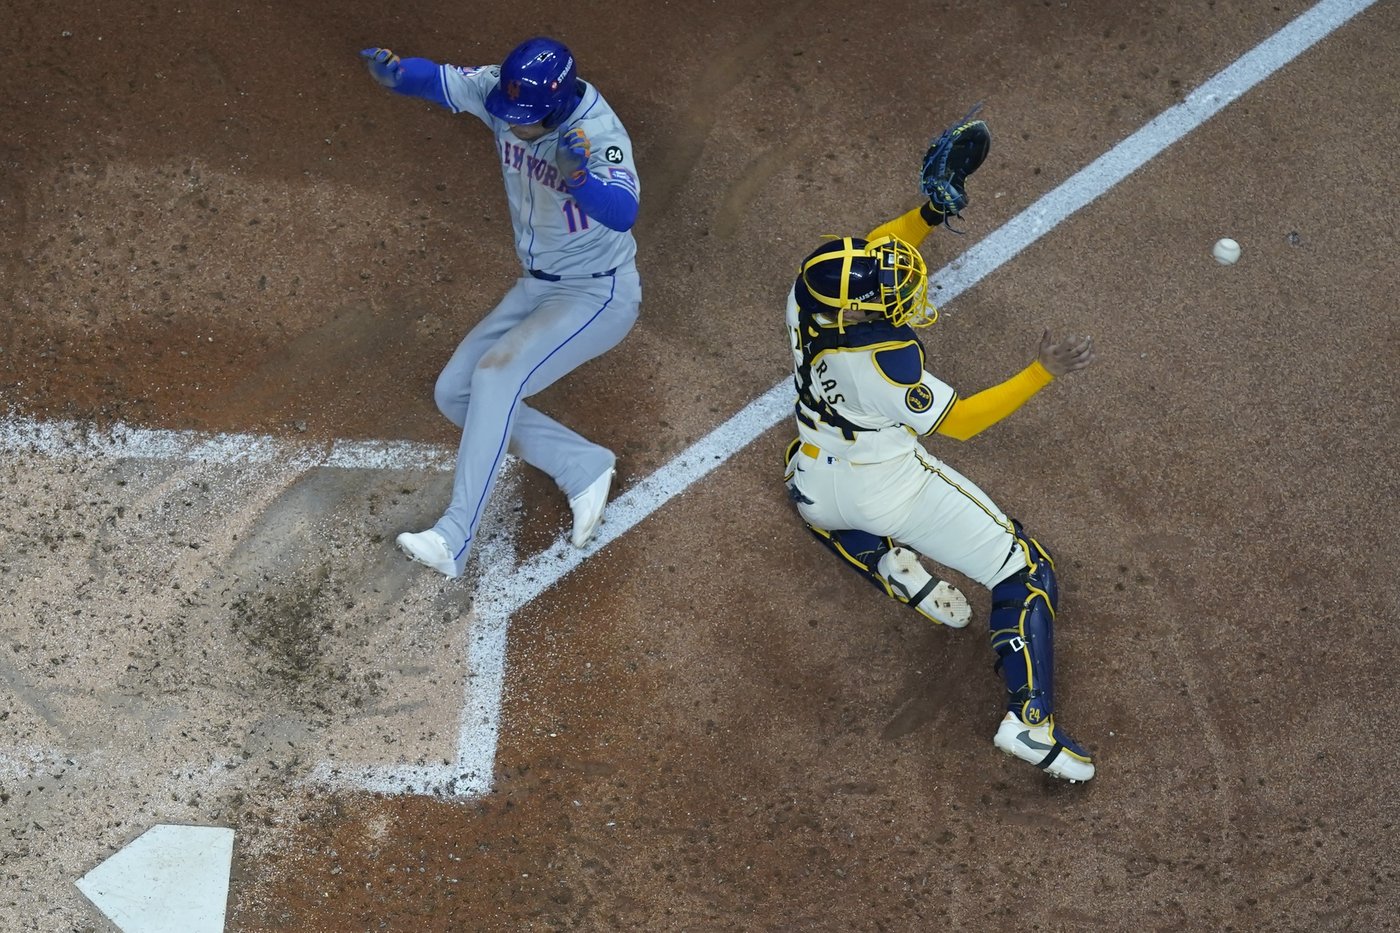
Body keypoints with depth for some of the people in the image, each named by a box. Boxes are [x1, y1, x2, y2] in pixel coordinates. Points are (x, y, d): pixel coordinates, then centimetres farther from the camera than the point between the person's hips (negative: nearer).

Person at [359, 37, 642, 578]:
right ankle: (584, 469, 5)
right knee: (454, 393, 5)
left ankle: (455, 539, -27)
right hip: (536, 288, 9)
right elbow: (438, 80, -6)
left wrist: (579, 177, -66)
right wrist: (393, 72, -30)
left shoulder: (598, 133, -30)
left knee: (497, 373, -28)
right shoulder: (503, 92, -10)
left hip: (599, 295, -8)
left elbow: (623, 214, -45)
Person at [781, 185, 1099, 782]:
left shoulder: (808, 292, -16)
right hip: (891, 491, -7)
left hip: (816, 492, 7)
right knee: (1026, 574, 4)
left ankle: (888, 564, 23)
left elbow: (873, 249, 6)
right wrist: (1043, 373, -19)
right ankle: (1029, 719, -5)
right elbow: (959, 422, -18)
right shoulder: (883, 361, -35)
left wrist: (927, 215, -8)